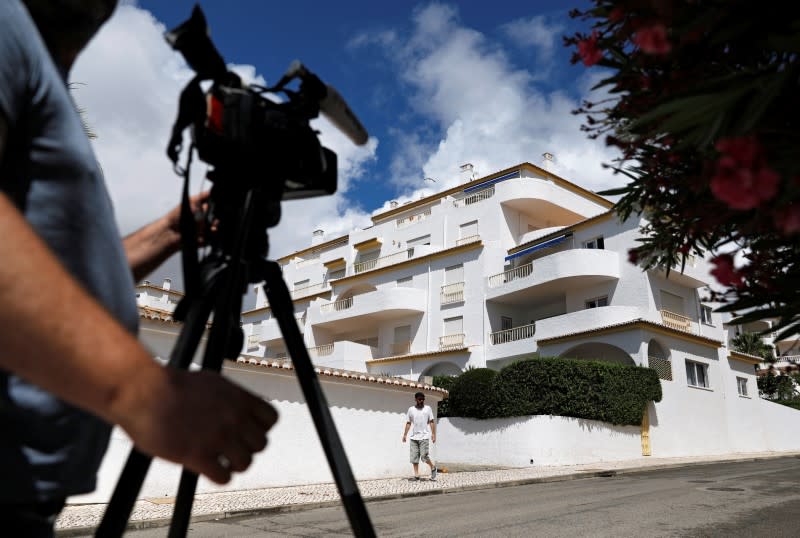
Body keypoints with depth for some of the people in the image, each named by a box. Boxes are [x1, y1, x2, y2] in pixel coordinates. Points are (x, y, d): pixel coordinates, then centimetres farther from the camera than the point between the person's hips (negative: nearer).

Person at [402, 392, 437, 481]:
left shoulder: (428, 408, 5)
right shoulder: (411, 409, 10)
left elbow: (432, 422, 3)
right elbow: (408, 423, 12)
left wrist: (433, 434, -4)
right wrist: (405, 435, 6)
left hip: (424, 437, -3)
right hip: (414, 437, 3)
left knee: (424, 456, -10)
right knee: (414, 457, 3)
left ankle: (433, 468, 15)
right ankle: (416, 475, 11)